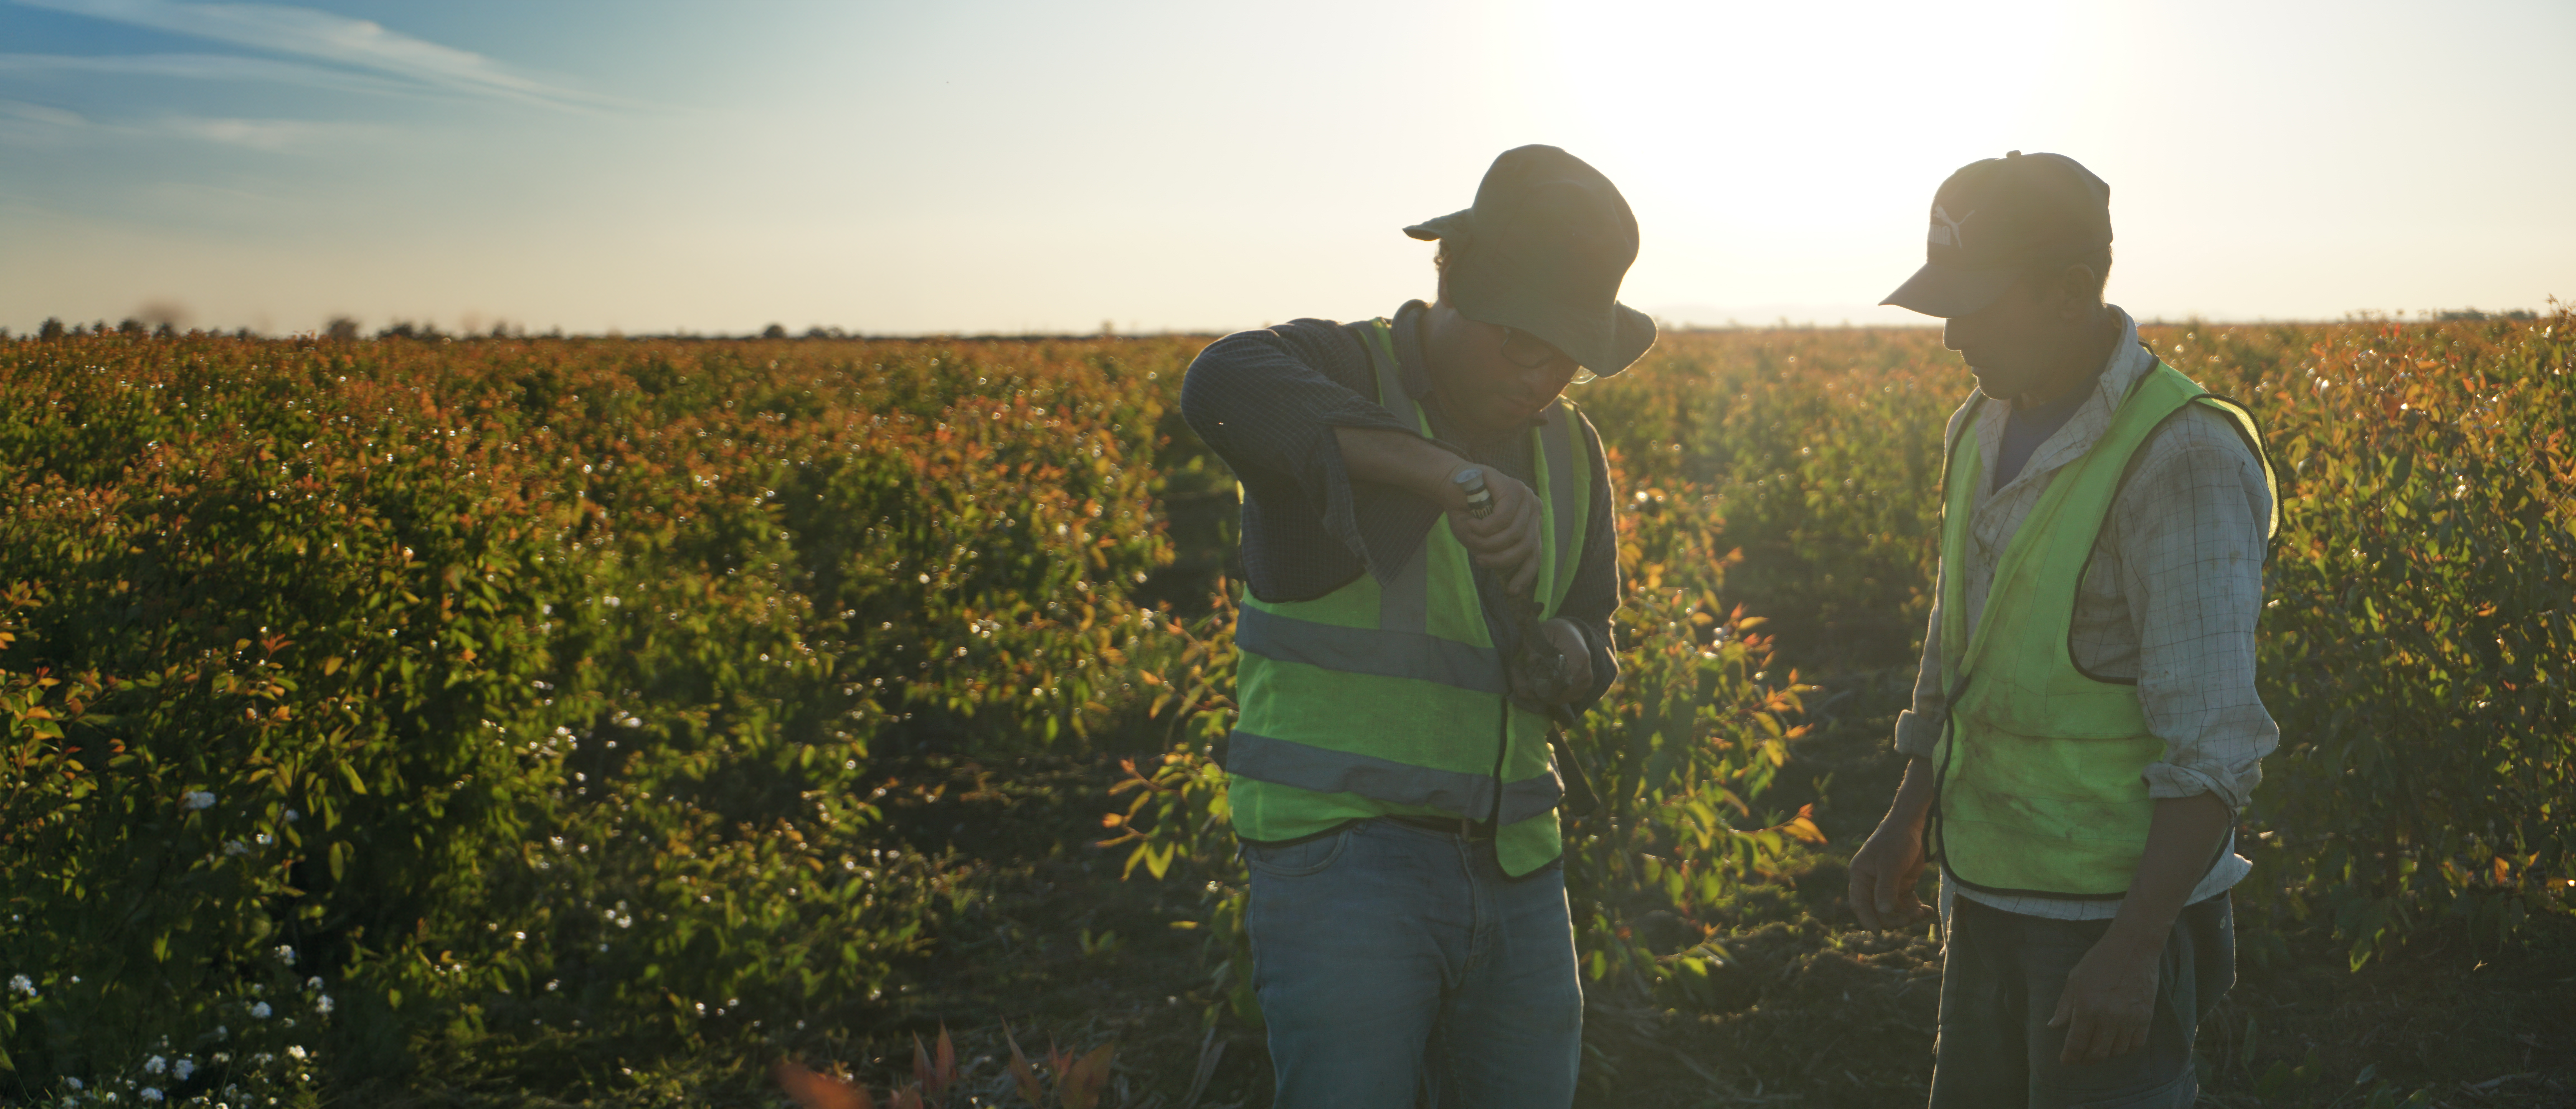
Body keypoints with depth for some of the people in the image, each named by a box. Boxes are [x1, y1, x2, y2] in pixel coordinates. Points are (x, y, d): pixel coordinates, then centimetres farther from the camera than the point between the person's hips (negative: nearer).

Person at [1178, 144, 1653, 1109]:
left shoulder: (1567, 449, 11)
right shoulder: (1335, 377, -9)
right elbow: (1223, 387, -34)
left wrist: (1570, 656, -8)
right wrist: (1447, 472, -44)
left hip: (1509, 867, 7)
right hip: (1339, 847, -6)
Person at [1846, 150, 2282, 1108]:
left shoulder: (2185, 463, -21)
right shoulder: (1983, 430, 5)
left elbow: (2214, 742, -23)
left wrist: (2135, 945, -25)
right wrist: (1906, 825, 16)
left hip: (2122, 904, -8)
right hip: (1992, 887, 8)